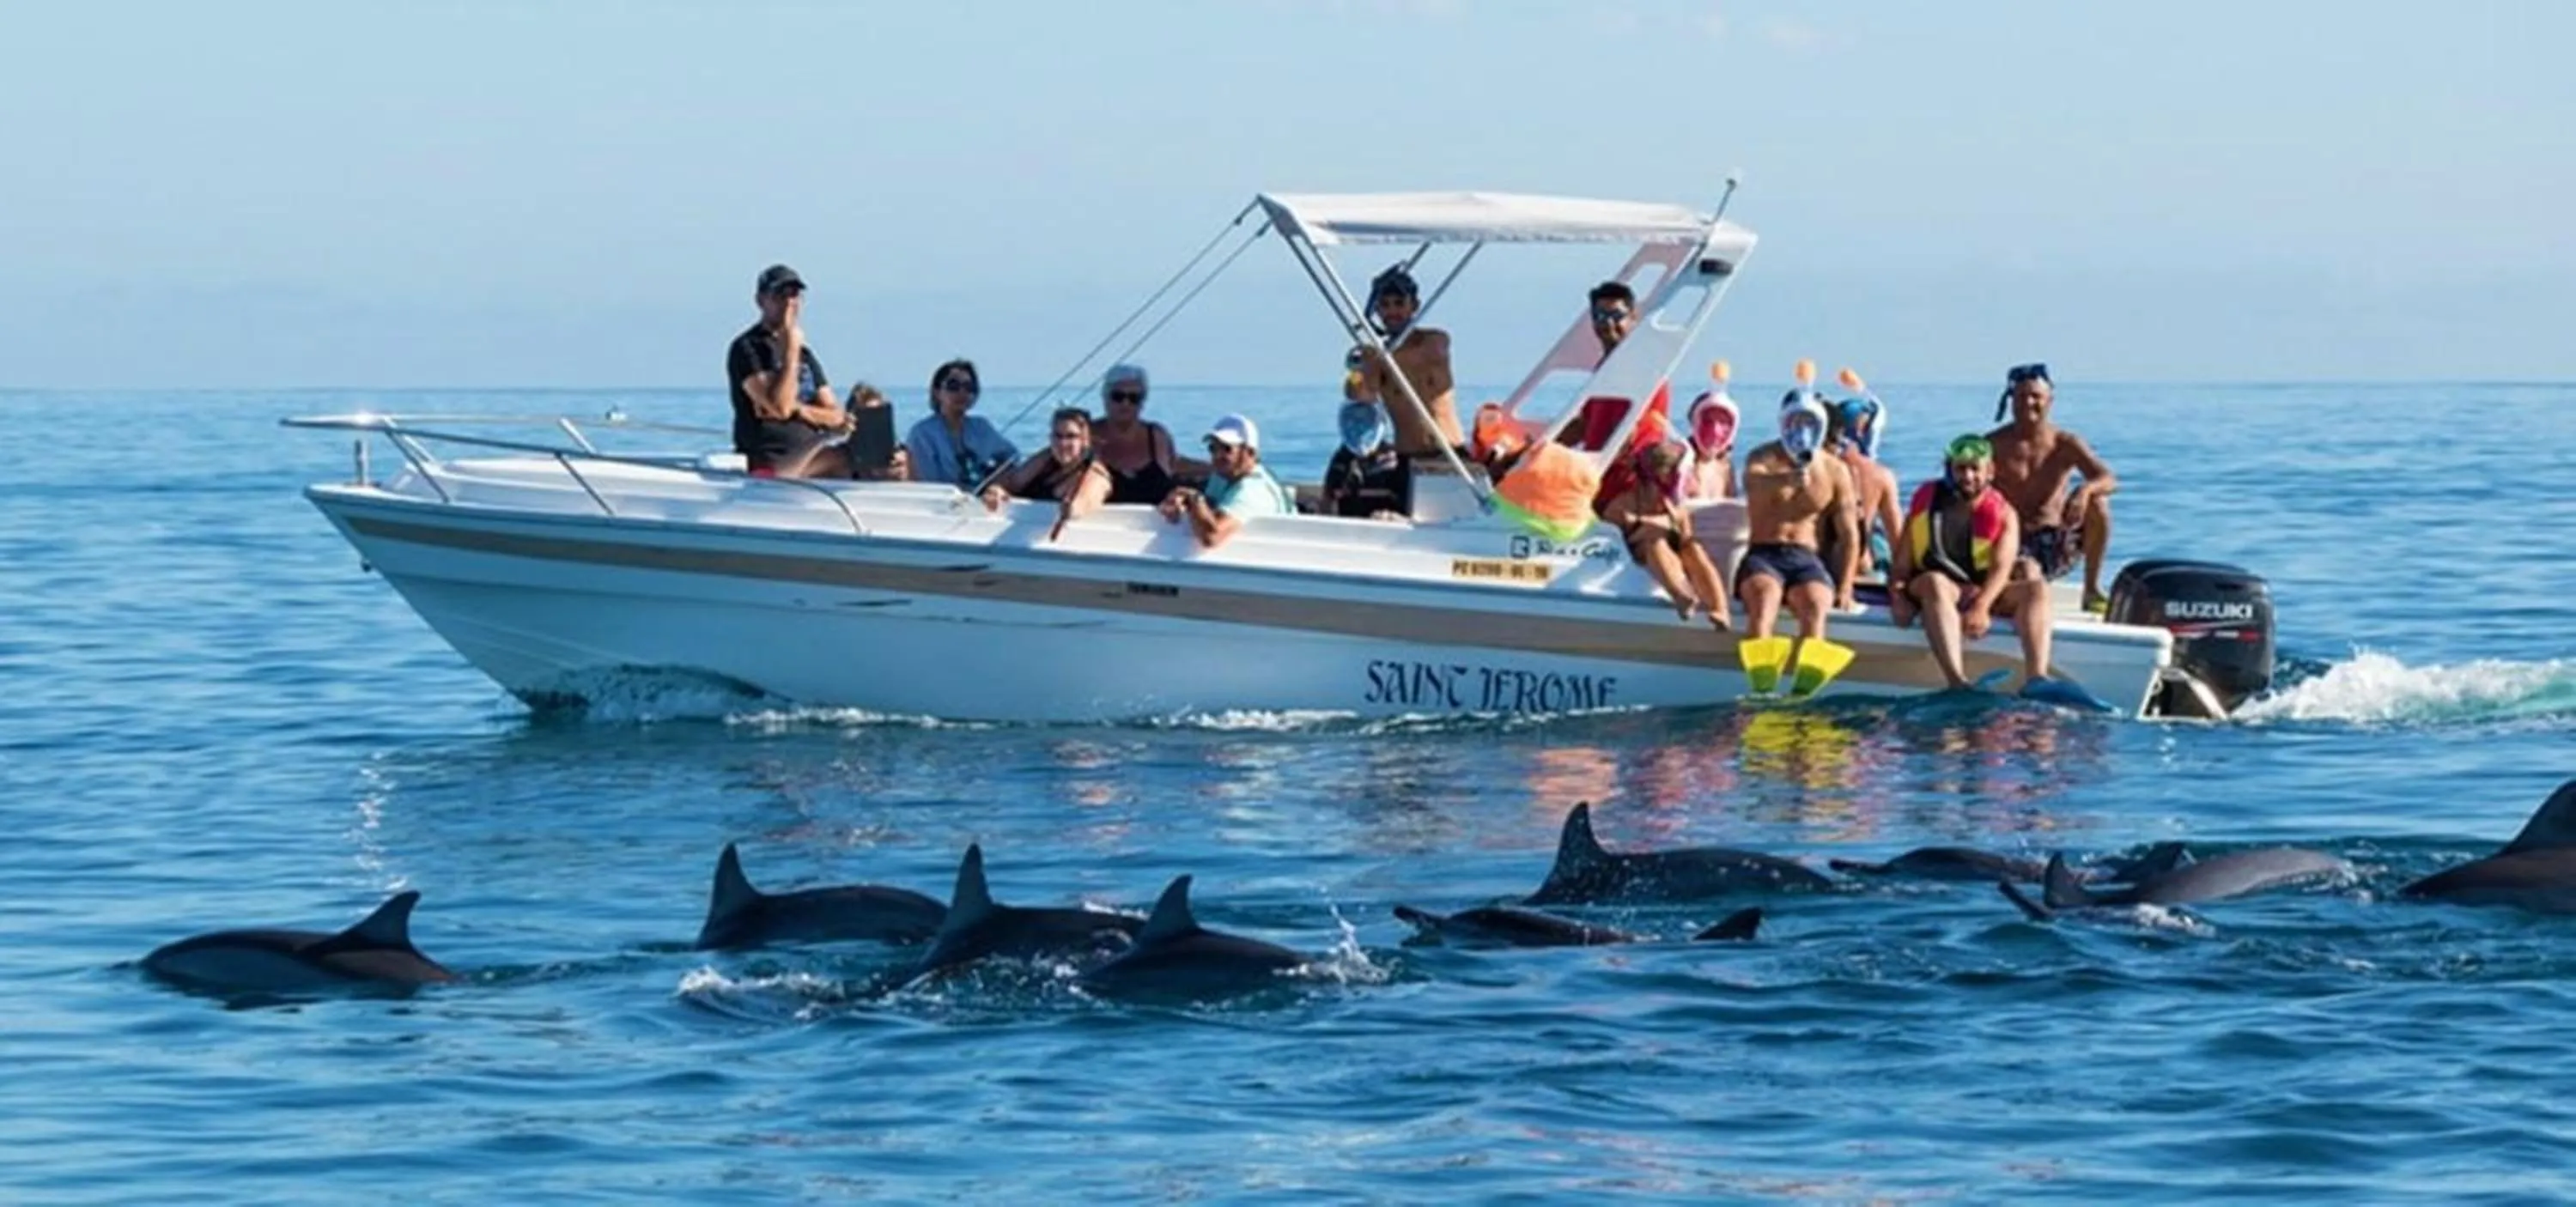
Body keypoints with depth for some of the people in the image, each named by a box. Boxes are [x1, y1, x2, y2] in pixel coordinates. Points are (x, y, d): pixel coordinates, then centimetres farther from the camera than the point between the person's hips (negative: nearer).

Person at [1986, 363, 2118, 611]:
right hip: (2015, 546, -2)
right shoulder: (1993, 446, -3)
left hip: (2058, 546, 2)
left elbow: (2109, 479, -12)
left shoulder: (2065, 444, 1)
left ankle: (2092, 590, -10)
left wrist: (2086, 490, -36)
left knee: (2097, 502, -22)